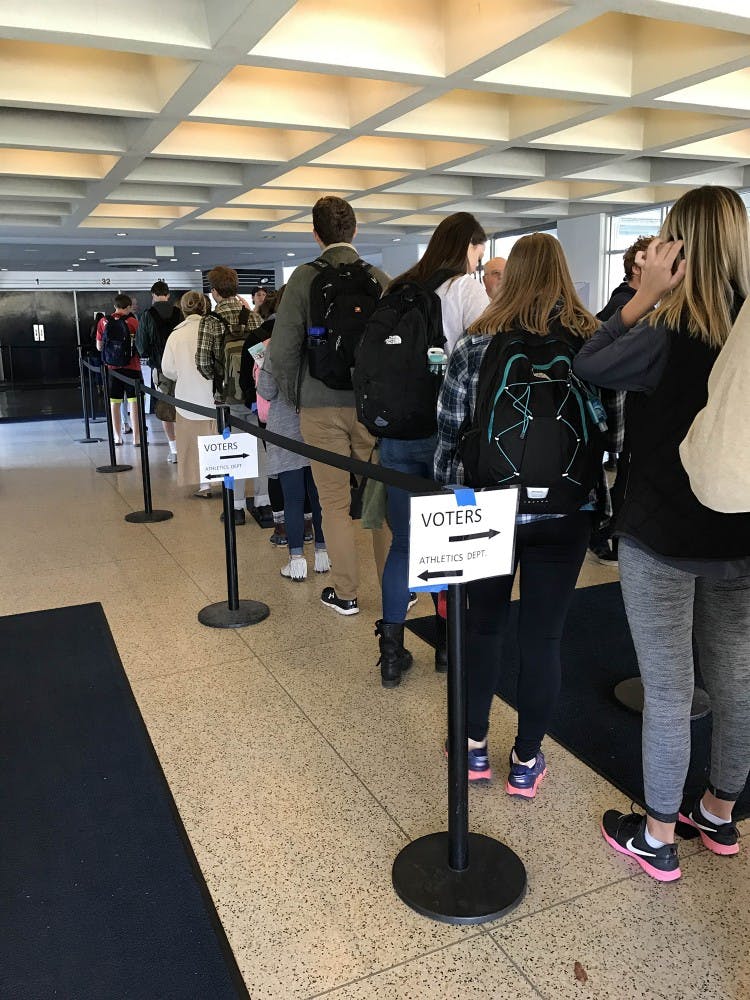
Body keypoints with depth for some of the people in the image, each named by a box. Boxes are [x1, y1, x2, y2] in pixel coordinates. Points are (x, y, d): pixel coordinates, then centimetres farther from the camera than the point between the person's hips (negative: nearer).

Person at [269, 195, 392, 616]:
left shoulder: (305, 277, -6)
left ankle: (346, 593, 15)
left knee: (336, 503, 7)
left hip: (321, 405, -2)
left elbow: (283, 348, -8)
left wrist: (295, 395, 6)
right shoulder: (380, 279, 0)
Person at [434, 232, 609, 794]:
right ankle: (527, 760, 24)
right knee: (543, 635, 10)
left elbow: (450, 432, -3)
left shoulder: (477, 343, -5)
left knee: (484, 624, 16)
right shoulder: (593, 342, -3)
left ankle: (475, 746, 29)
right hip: (565, 513, 0)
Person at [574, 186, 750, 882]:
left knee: (667, 692, 5)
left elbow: (587, 367, -7)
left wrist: (646, 293, -8)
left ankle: (657, 840, 22)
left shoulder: (668, 337, -19)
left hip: (663, 541, -6)